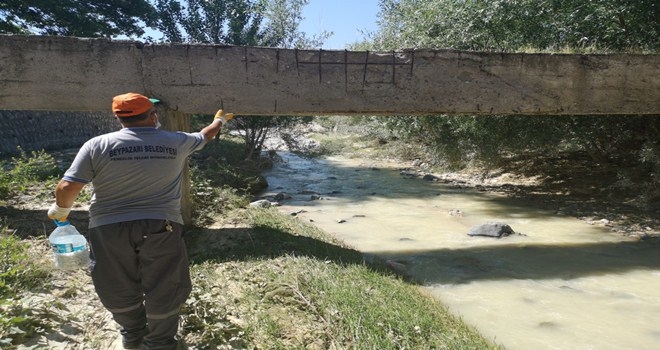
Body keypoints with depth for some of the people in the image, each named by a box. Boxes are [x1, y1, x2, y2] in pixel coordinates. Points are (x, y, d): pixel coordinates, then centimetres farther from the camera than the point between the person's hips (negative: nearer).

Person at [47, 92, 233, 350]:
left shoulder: (97, 145, -3)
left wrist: (61, 209, 15)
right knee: (164, 290, 15)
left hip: (109, 228, 1)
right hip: (161, 227, -1)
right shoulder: (176, 142, 1)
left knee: (120, 290, 22)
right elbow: (206, 135, 20)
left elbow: (67, 187, -6)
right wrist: (220, 120, 40)